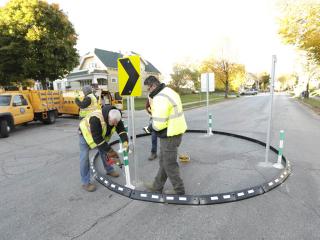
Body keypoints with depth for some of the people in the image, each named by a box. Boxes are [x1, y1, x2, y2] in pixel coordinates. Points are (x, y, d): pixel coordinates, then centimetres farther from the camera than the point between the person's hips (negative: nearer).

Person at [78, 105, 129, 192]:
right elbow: (97, 138, -40)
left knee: (104, 151, 11)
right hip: (86, 133, -6)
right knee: (84, 158, -9)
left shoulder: (115, 117, -24)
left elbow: (121, 129, -20)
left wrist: (125, 141, -39)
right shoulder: (96, 119, -44)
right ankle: (85, 183, 1)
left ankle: (109, 170, 31)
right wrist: (109, 150, -34)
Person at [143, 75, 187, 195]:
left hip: (169, 136, -10)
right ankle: (157, 186, 37)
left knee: (169, 164, 7)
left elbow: (159, 124, -26)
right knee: (164, 161, 20)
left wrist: (151, 127, -5)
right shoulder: (169, 92, 11)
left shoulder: (160, 98, -22)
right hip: (176, 132, 10)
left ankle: (179, 190, 25)